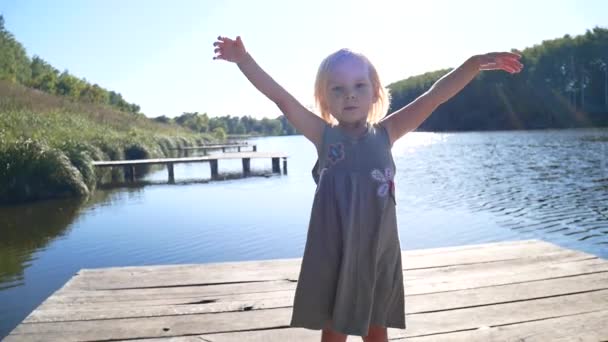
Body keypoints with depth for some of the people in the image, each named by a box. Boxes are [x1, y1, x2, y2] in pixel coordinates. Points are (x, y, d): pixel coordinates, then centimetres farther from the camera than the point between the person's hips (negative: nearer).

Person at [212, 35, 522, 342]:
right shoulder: (324, 136, -3)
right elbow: (281, 98, -11)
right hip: (334, 253, -1)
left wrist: (476, 63, -12)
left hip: (378, 252, 2)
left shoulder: (385, 133, 0)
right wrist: (243, 59, -18)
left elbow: (434, 96, -4)